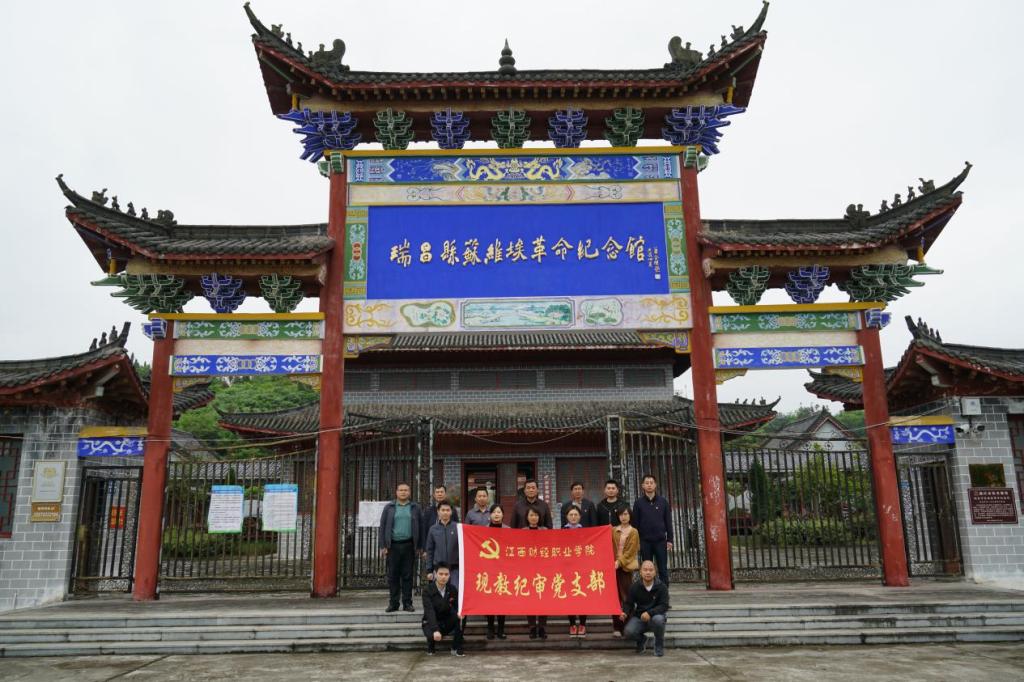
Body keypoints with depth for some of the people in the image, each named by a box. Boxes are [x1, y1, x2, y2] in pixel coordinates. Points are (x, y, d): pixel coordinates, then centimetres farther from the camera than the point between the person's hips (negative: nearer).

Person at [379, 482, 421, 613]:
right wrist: (382, 546, -2)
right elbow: (382, 527, 6)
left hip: (408, 546, 0)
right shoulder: (389, 507, 8)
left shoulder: (415, 508, 8)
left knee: (407, 575, 3)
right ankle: (393, 603, 11)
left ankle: (407, 603, 10)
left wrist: (419, 547, 0)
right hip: (393, 546, 0)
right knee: (393, 575, 4)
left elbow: (419, 527, 6)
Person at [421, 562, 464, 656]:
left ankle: (457, 649, -14)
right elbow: (430, 612, -28)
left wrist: (459, 613, -28)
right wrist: (435, 630, -43)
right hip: (431, 623, -3)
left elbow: (457, 608, -1)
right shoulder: (427, 590, -17)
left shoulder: (453, 589, -5)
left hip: (447, 623, 3)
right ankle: (430, 648, 3)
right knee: (433, 635, -37)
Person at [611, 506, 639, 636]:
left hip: (626, 566, -2)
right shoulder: (613, 530, 12)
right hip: (614, 566, 2)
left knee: (627, 596, -5)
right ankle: (617, 627, 5)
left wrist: (620, 562, -14)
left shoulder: (633, 532, 4)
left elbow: (630, 551, -4)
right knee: (615, 596, 1)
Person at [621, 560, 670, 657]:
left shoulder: (661, 587, -9)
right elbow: (628, 603, 3)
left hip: (655, 616, -2)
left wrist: (649, 613, -32)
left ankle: (659, 645, -6)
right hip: (639, 618, 2)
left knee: (658, 619, -37)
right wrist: (625, 613, -21)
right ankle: (642, 639, 13)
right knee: (629, 632, -26)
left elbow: (664, 606, -16)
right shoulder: (634, 587, -4)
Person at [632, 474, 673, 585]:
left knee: (663, 570, 3)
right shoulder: (638, 502, 2)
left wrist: (669, 539, 0)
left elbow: (668, 522, 5)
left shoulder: (663, 501, 4)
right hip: (645, 541, 0)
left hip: (660, 540, 0)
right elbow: (635, 523, 3)